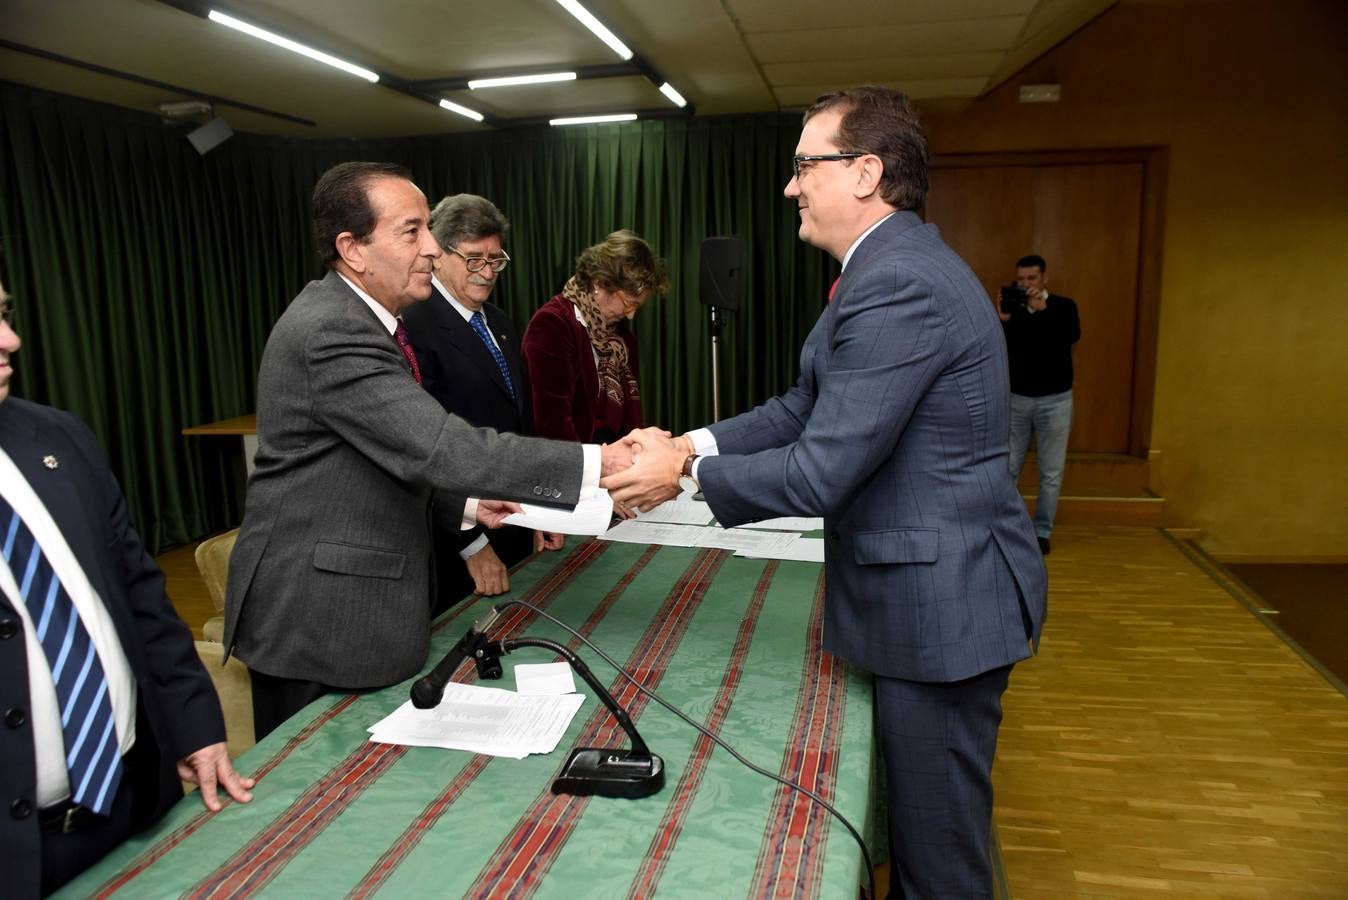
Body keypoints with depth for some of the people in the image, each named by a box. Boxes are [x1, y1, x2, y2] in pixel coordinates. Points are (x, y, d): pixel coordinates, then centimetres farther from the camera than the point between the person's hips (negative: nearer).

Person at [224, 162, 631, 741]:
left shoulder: (354, 317, 11)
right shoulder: (330, 331, -22)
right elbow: (444, 448, -30)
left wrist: (466, 503, 9)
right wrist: (600, 463, -30)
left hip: (357, 598, 9)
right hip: (317, 619, -9)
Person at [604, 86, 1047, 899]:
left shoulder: (898, 283, -24)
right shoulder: (897, 263, 10)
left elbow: (820, 473, -24)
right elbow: (804, 408, 11)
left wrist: (684, 474, -11)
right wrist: (691, 444, -1)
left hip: (939, 600, -10)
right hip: (927, 588, 10)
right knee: (918, 823, 26)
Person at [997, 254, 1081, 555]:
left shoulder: (1063, 306, 1)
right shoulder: (1009, 307, 2)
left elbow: (1072, 336, -19)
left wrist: (1042, 309, -27)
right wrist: (1002, 320, -21)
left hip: (1054, 400, 0)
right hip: (1016, 399, 1)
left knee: (1051, 472, 4)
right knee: (1007, 468, 3)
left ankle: (1042, 531, 14)